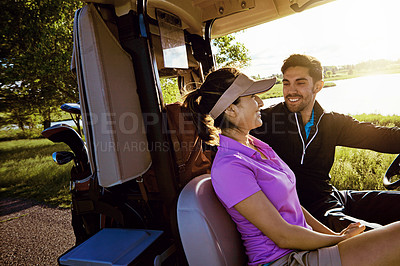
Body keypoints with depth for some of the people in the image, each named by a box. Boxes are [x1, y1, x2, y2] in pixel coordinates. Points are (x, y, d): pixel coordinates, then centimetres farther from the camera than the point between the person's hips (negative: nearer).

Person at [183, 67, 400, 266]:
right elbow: (283, 236, -19)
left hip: (303, 248, 8)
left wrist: (333, 234, 3)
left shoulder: (256, 145, 7)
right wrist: (340, 240, -6)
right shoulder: (228, 166, -22)